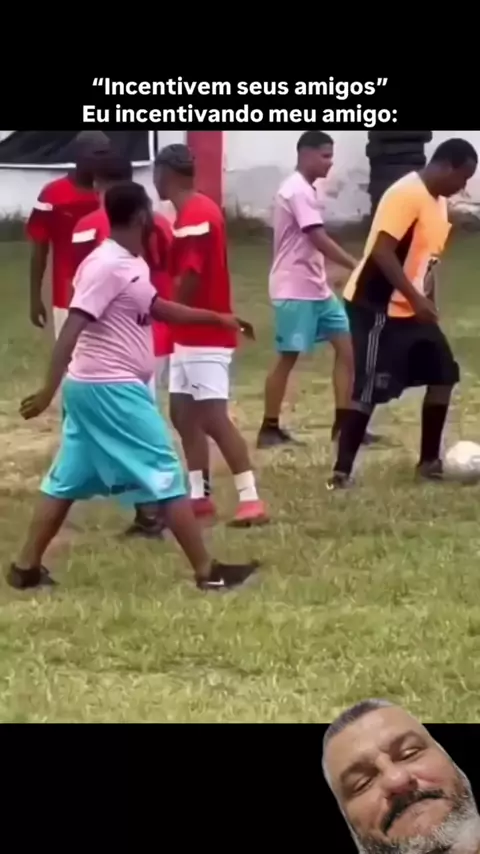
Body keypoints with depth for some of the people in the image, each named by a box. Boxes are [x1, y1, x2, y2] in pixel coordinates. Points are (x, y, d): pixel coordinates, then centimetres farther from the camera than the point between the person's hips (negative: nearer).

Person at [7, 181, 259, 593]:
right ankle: (208, 571, 1)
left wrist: (217, 317, 30)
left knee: (68, 480, 13)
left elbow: (157, 308, 28)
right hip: (111, 388, -10)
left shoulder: (131, 264, 11)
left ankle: (27, 566, 17)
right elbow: (72, 328, -24)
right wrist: (49, 389, -29)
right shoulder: (106, 266, -19)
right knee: (166, 475, -4)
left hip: (94, 387, 10)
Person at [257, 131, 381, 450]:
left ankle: (343, 424, 4)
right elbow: (319, 240, -24)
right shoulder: (297, 191, -17)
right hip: (295, 289, -9)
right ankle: (270, 428, 7)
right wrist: (358, 267, -27)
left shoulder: (306, 190, 15)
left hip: (316, 287, 9)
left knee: (347, 346, 3)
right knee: (288, 357, -3)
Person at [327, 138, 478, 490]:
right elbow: (382, 251, -25)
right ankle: (341, 472, -4)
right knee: (369, 390, -10)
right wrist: (417, 300, -27)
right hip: (378, 307, -10)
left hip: (412, 309, 10)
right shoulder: (407, 194, -19)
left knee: (444, 374, 10)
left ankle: (429, 460, 19)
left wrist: (428, 303, 17)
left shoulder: (439, 202, 12)